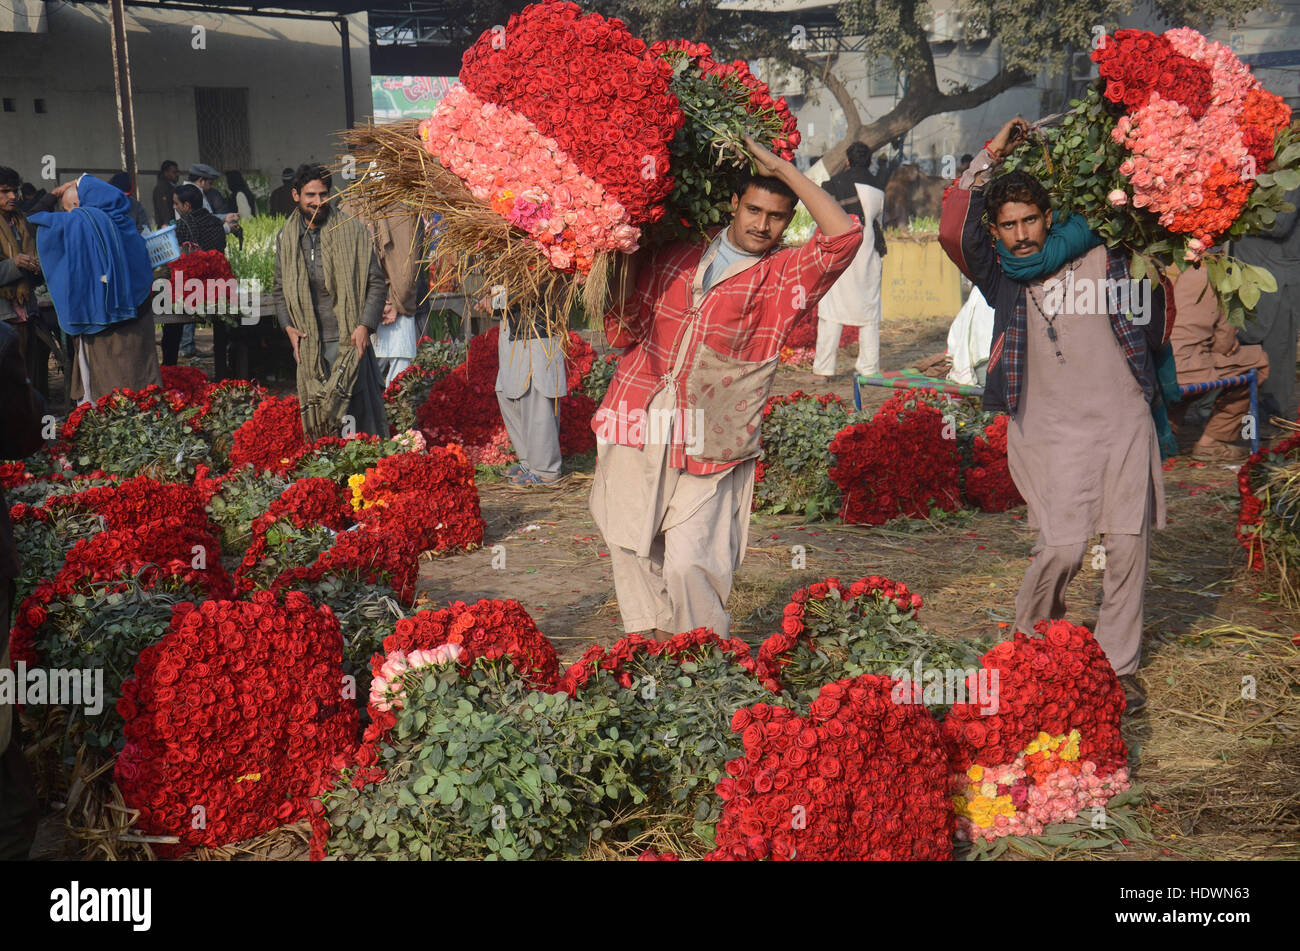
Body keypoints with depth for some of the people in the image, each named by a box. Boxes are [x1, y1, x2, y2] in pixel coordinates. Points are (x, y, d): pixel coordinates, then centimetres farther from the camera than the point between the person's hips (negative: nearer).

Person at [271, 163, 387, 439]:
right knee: (315, 414, 3)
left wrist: (365, 325, -11)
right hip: (309, 345, 3)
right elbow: (280, 290, 20)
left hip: (349, 341, -3)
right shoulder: (286, 238, 11)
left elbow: (376, 282, 1)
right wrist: (289, 327, 3)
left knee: (358, 413, -5)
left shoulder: (352, 231, 0)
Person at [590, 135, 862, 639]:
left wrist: (781, 167, -12)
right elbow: (621, 333, 15)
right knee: (632, 553, 10)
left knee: (690, 566, -10)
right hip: (638, 425, 4)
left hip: (709, 446, -4)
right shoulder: (673, 255, 11)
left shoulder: (785, 277, 1)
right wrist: (626, 261, 0)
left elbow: (844, 235, -16)